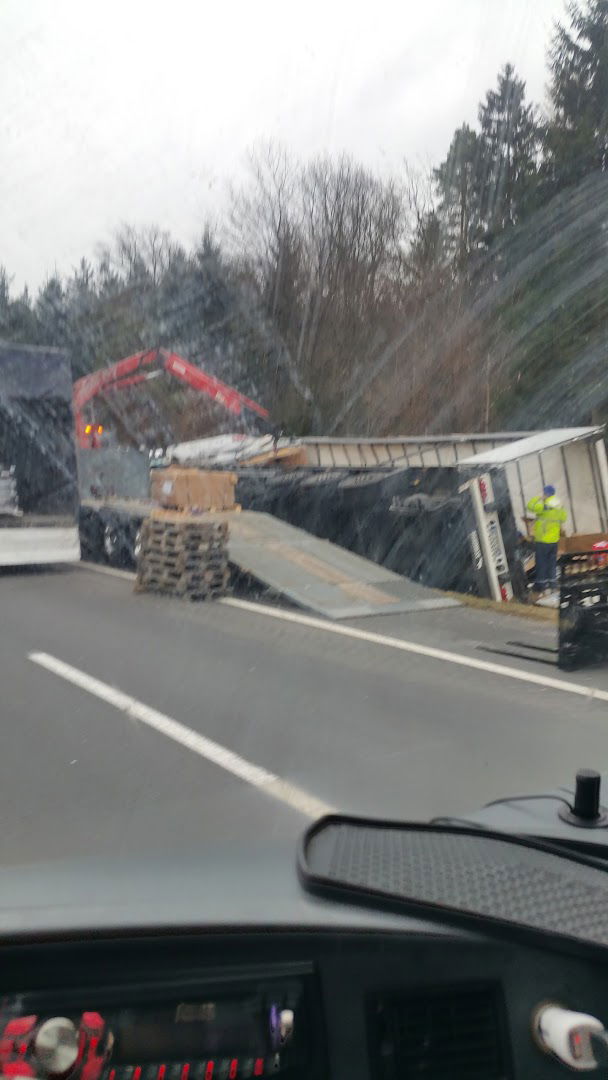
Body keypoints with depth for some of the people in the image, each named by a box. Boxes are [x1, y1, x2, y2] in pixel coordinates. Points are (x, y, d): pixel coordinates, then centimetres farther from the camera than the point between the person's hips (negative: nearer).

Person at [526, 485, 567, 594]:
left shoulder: (545, 506, -21)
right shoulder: (559, 506, 5)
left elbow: (530, 506, -24)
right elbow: (564, 518, 17)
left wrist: (539, 497, -12)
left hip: (542, 540, -7)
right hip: (554, 539, 7)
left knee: (541, 562, 2)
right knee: (552, 560, 17)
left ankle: (540, 583, 6)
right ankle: (552, 581, 24)